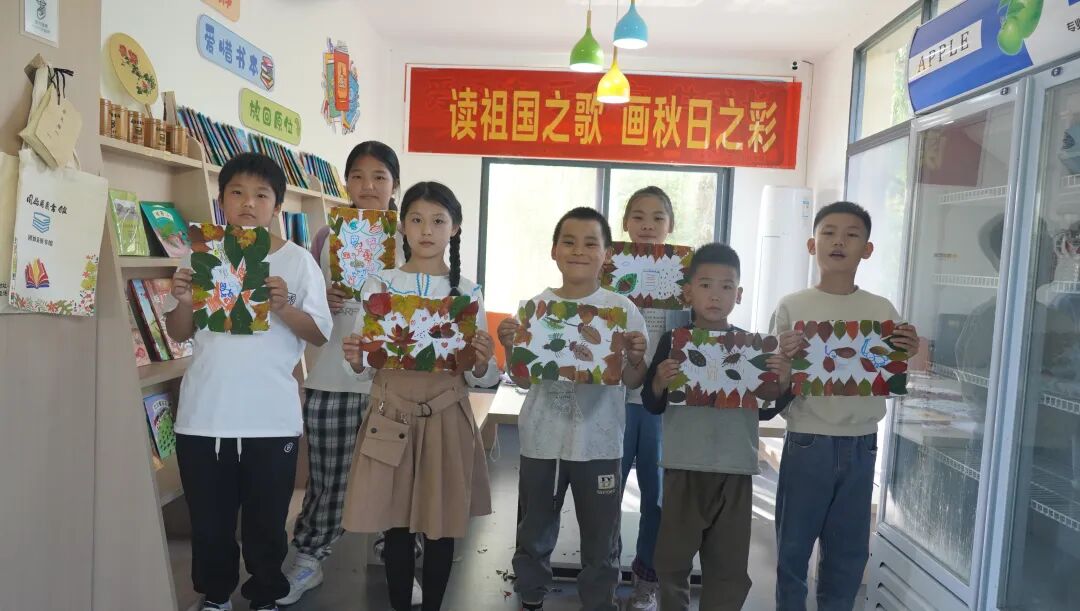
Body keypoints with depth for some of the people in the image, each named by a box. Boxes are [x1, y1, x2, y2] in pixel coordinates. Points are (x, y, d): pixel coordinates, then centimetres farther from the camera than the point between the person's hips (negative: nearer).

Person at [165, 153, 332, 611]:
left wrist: (284, 309, -21)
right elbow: (179, 333, 10)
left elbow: (320, 334, -4)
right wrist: (182, 301, -10)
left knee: (266, 523, 12)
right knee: (209, 522, 17)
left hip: (271, 419, -2)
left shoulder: (297, 261, -3)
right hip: (204, 415, 2)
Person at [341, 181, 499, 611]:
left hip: (447, 421, 0)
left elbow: (480, 378, 1)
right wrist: (355, 361, -18)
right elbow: (366, 369, 3)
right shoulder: (379, 285, 2)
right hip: (392, 419, 0)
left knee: (441, 528, 9)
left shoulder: (468, 293, 1)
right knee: (396, 527, 8)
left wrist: (482, 364, -21)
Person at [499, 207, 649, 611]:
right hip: (542, 438, 2)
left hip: (598, 442, -1)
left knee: (600, 539, 13)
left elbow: (632, 382, -1)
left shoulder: (622, 309, -5)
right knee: (533, 532, 18)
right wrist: (510, 348, -14)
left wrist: (636, 359, -21)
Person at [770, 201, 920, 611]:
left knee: (849, 550, 15)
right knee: (793, 546, 9)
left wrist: (905, 357, -10)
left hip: (860, 446, 3)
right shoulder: (792, 308, -5)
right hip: (807, 444, -2)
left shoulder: (882, 310, 3)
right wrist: (785, 360, -23)